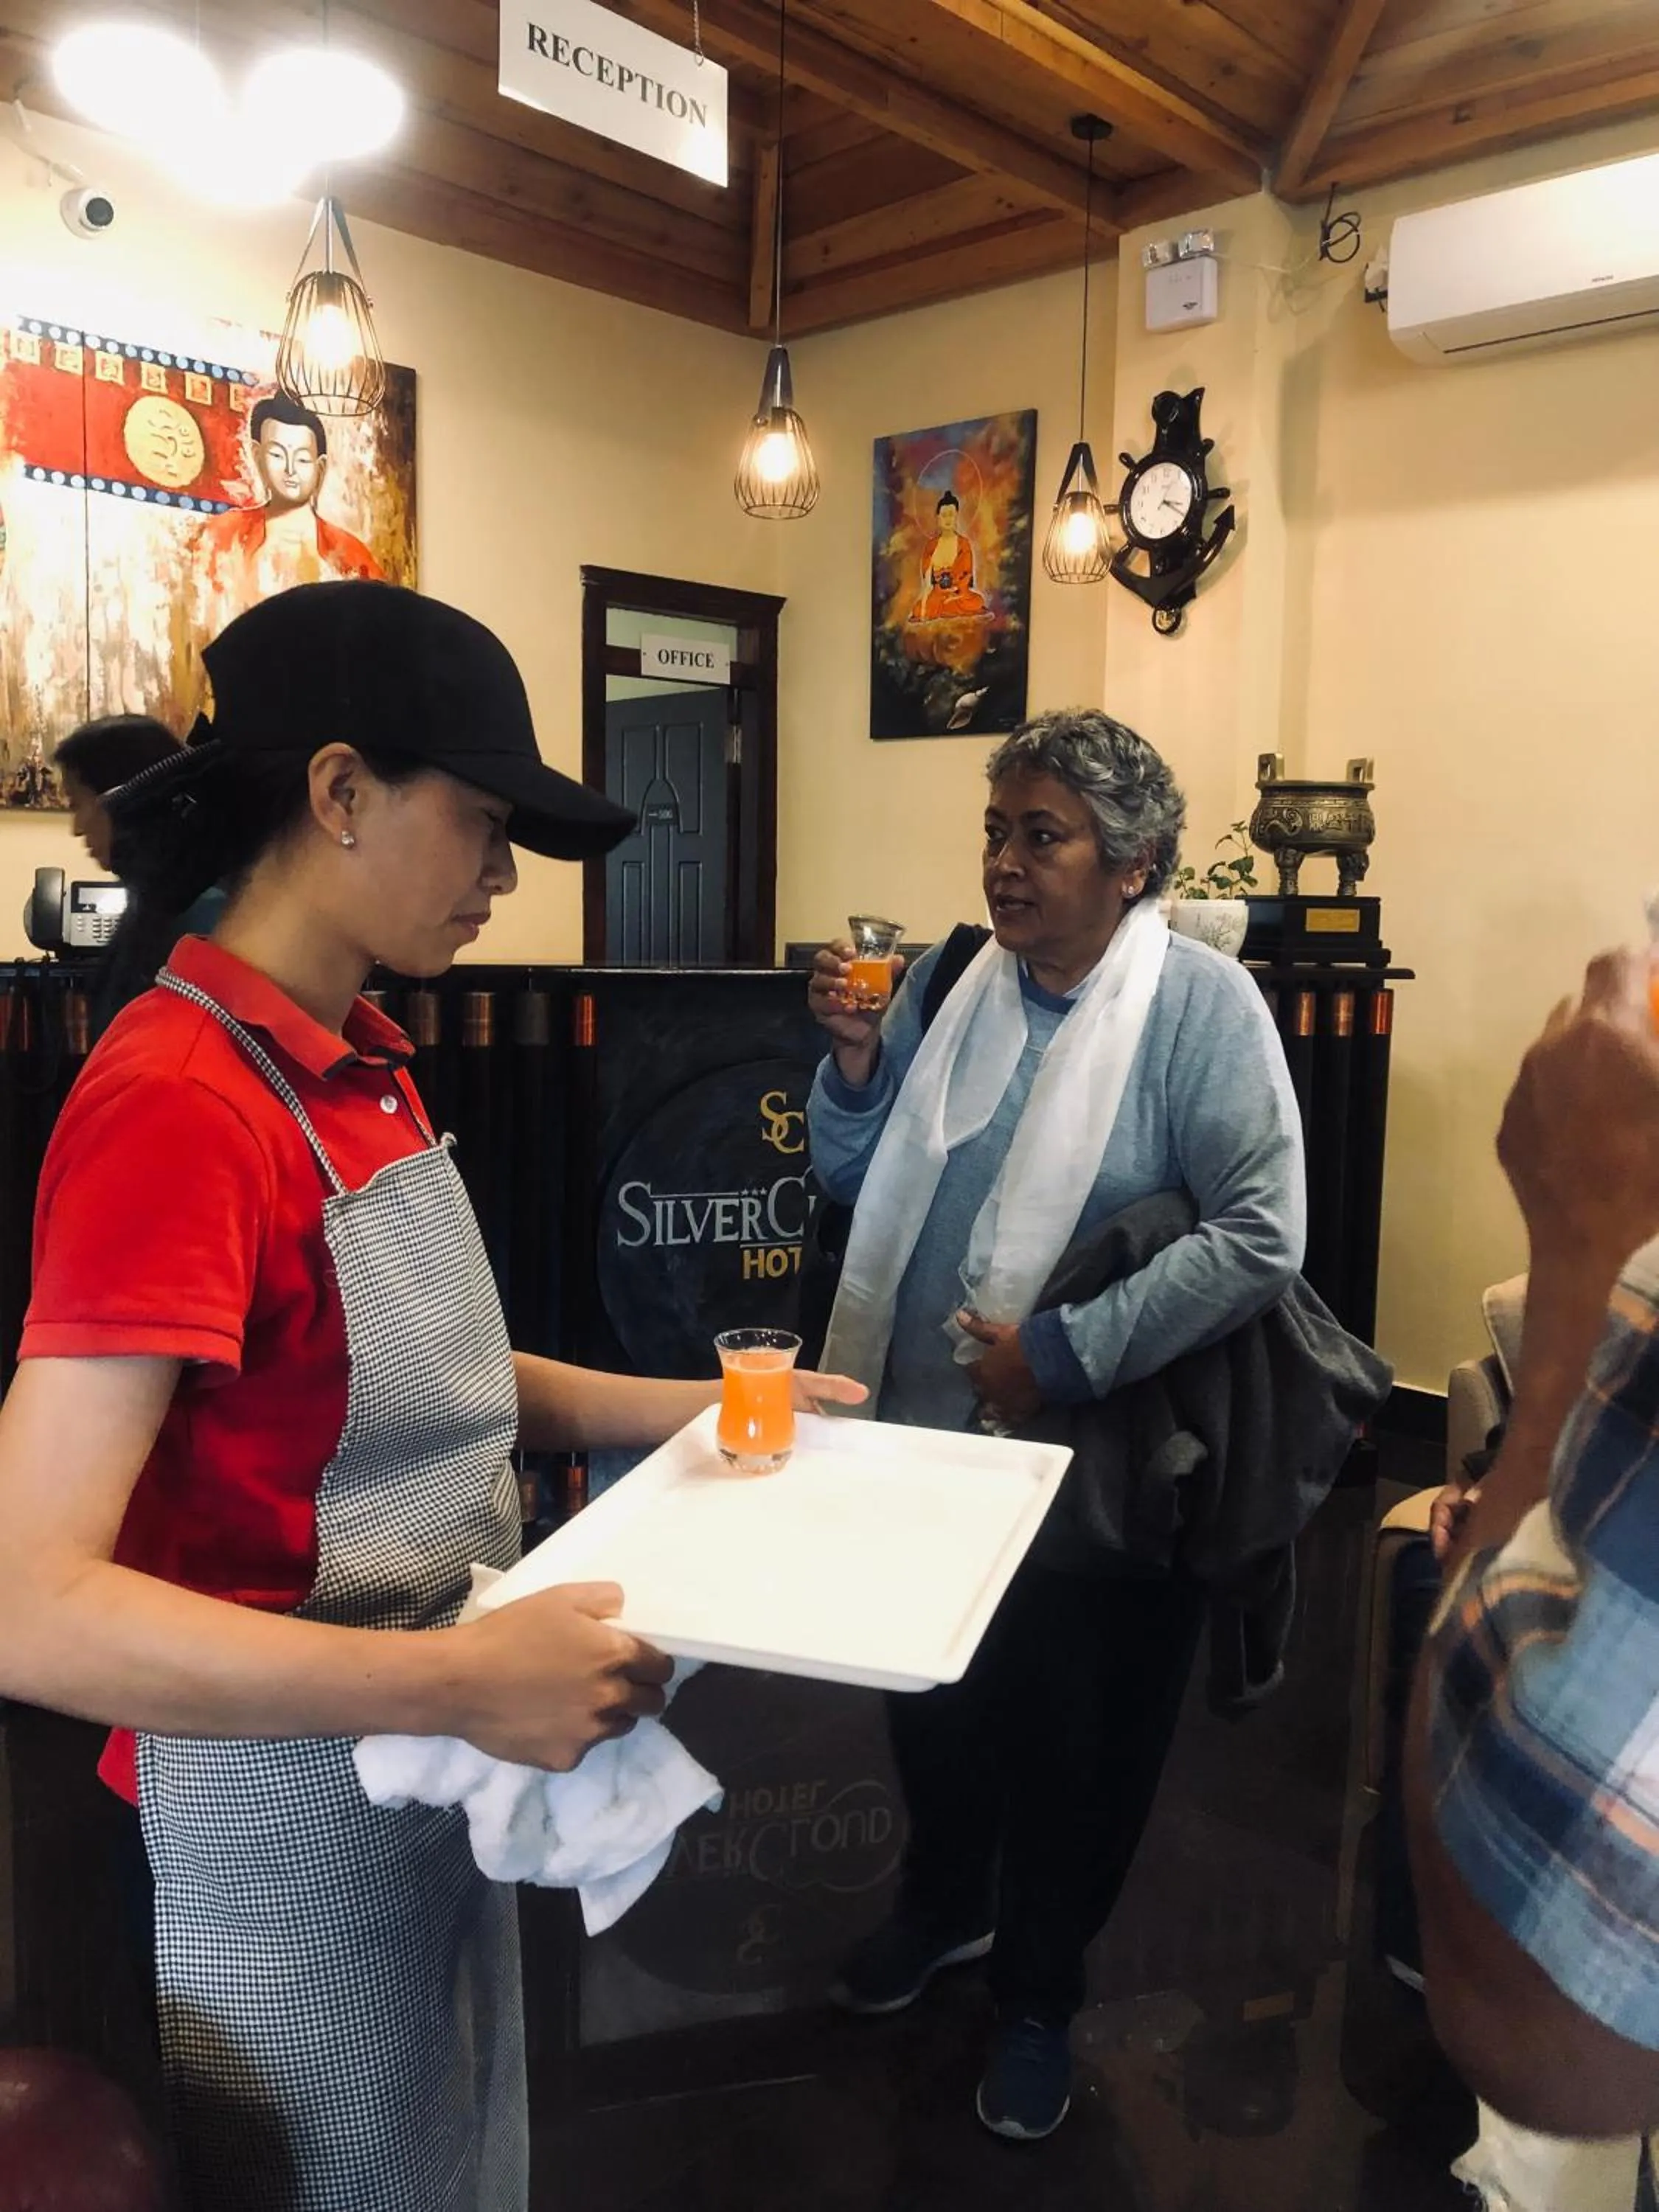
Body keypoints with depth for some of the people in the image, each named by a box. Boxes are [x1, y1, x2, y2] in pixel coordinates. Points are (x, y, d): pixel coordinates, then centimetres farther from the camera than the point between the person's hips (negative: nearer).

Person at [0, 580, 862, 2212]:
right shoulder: (175, 1104, -25)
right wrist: (458, 1681, -32)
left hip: (432, 1769, 8)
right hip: (290, 1812, -7)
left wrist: (697, 1408, 4)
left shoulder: (360, 1067, 2)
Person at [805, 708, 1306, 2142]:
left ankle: (1038, 1995, 43)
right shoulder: (949, 983, 1)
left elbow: (1263, 1238, -20)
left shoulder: (1199, 1003, -13)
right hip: (929, 1432, 5)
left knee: (1072, 1744, 16)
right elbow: (858, 1186, 6)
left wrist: (1065, 1352, -23)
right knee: (932, 1704, 24)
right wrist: (856, 1062, -12)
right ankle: (944, 1905, 54)